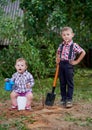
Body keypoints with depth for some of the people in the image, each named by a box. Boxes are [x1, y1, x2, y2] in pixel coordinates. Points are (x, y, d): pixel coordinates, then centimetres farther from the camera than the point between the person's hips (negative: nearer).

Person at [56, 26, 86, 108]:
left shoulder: (74, 45, -10)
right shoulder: (61, 45, 7)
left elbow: (83, 52, -14)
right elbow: (58, 53, 27)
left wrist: (76, 61, -12)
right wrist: (57, 59, 11)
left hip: (69, 65, -5)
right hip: (61, 65, 5)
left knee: (70, 83, 0)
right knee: (62, 83, 10)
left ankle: (69, 100, 5)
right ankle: (63, 99, 19)